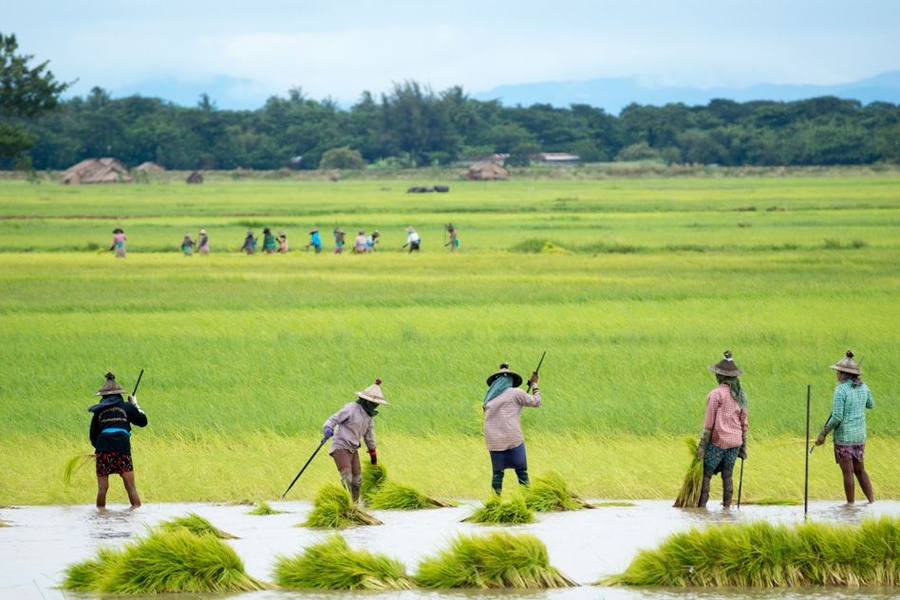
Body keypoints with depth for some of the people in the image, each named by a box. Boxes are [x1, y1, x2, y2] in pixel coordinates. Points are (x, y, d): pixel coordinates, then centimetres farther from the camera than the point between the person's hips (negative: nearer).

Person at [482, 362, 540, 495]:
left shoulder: (488, 399, 14)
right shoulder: (515, 393, 1)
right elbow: (536, 402, 8)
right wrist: (534, 385, 23)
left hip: (494, 441, 4)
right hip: (513, 439, -4)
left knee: (497, 473, 9)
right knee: (521, 471, 4)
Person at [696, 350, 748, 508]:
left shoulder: (716, 394, -11)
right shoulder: (740, 394, 8)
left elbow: (709, 423, -11)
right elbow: (744, 423, 11)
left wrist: (702, 445, -7)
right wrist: (744, 446, 18)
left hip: (717, 441, -6)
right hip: (735, 442, 6)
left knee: (705, 474, -1)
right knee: (728, 475, 10)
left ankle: (701, 504, -5)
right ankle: (727, 506, 9)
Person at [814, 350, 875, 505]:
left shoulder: (841, 390, -17)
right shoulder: (863, 387, 3)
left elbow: (837, 417, -21)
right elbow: (871, 405, 23)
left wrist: (823, 433, -11)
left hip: (843, 436, -7)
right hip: (859, 435, 7)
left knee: (848, 472, 2)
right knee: (860, 470, 17)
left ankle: (851, 505, 9)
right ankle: (872, 502, 15)